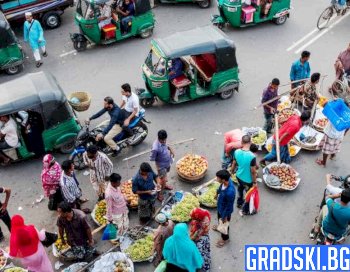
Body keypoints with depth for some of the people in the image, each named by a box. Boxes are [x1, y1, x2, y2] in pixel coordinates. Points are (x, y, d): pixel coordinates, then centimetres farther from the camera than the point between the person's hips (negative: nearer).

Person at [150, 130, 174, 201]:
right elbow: (152, 159, -27)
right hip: (161, 165, -8)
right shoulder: (155, 148, -39)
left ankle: (164, 185, 57)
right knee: (163, 180, 2)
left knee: (165, 175, 30)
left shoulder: (163, 141, -17)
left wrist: (170, 149, -7)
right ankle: (159, 193, 24)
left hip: (168, 162, 8)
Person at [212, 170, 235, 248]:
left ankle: (225, 238, 50)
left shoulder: (230, 192, -46)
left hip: (225, 210, -7)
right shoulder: (227, 180, -23)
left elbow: (229, 206, -30)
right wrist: (217, 193, 21)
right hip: (220, 207, 7)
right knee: (219, 218, 36)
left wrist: (225, 216, -16)